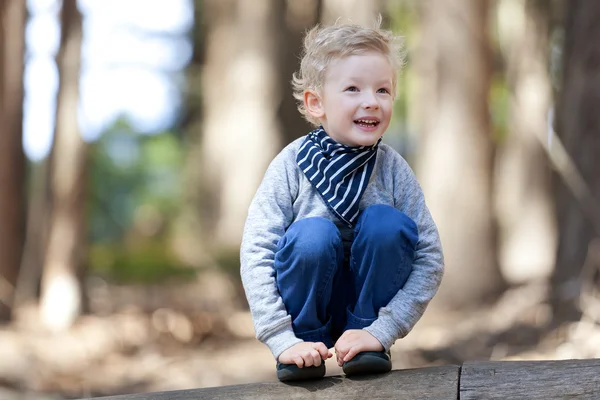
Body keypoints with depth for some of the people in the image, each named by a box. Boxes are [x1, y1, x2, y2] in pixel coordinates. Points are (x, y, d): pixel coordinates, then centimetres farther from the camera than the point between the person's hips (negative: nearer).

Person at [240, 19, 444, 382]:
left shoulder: (394, 169, -12)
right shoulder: (291, 166, -16)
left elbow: (430, 260, -13)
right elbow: (256, 254, -20)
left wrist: (381, 332, -23)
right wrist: (283, 339, -30)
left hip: (372, 299, 1)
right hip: (307, 296, -1)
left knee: (386, 222, -26)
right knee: (313, 233, -32)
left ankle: (365, 328, -7)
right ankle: (304, 339, -9)